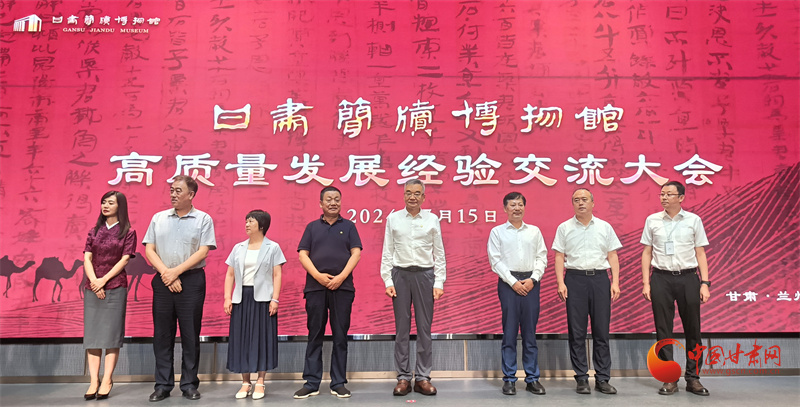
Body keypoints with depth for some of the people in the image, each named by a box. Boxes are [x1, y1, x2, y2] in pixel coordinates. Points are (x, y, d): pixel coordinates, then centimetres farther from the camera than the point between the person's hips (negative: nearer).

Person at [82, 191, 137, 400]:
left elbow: (124, 259, -5)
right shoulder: (94, 232, 13)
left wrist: (104, 280, -12)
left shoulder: (128, 232, 2)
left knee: (111, 334, -3)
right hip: (92, 287, 4)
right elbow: (87, 259, 5)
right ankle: (94, 381, 4)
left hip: (115, 287, -4)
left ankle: (107, 380, 0)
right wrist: (94, 281, -9)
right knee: (92, 333, 2)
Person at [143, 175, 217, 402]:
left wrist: (176, 271, -12)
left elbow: (203, 252, -6)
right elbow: (149, 250, 6)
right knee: (162, 334, 5)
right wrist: (165, 273, -8)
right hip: (162, 281, 3)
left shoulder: (203, 219, 2)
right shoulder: (158, 218, 11)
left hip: (191, 281, -3)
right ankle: (163, 385, 14)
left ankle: (189, 385, 11)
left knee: (190, 335, 2)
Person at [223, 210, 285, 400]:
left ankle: (260, 383, 9)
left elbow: (277, 275, -3)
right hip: (241, 298, 4)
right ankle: (245, 382, 14)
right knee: (241, 339, 4)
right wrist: (227, 298, 1)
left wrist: (275, 299, -12)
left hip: (263, 298, -3)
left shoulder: (272, 247, 2)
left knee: (262, 338, -1)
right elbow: (230, 275, 11)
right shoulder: (238, 248, 12)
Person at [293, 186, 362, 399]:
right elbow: (303, 254, 5)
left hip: (342, 287, 0)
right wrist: (318, 275, -10)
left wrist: (341, 277, -11)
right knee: (315, 335, 4)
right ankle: (311, 383, 10)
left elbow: (356, 253, 1)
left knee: (340, 336, 3)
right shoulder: (312, 227, 12)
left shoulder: (348, 226, 10)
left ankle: (338, 383, 10)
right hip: (315, 286, 1)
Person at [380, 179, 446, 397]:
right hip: (400, 274, 0)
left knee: (424, 328, 5)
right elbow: (387, 253, 4)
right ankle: (403, 378, 13)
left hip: (425, 274, 0)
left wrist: (439, 283, -2)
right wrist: (388, 281, -2)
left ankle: (423, 377, 14)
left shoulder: (432, 219, 4)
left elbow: (439, 254, 4)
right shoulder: (393, 219, 4)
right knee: (402, 328, 5)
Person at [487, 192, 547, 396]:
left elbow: (542, 257, 8)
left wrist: (533, 279, -6)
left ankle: (532, 378, 13)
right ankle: (509, 379, 6)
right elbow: (495, 261, -2)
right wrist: (513, 282, -9)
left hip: (531, 283, 2)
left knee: (530, 332, 6)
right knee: (509, 332, 0)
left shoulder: (534, 231, 12)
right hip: (508, 283, -2)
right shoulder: (497, 231, 5)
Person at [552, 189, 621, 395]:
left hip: (600, 279, 1)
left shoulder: (604, 227, 9)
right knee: (577, 332, 2)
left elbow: (612, 256, 8)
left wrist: (615, 282, -1)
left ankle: (602, 378, 12)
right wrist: (560, 282, -7)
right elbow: (559, 257, 3)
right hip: (575, 279, -1)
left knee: (601, 331, 3)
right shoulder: (564, 228, 6)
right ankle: (582, 379, 10)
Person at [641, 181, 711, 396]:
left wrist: (705, 283, -2)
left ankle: (693, 378, 16)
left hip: (688, 277, 0)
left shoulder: (693, 220, 4)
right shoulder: (652, 220, 6)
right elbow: (647, 253, 7)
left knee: (692, 329, 3)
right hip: (661, 278, 0)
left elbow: (700, 253, 5)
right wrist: (646, 283, 1)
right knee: (663, 330, 3)